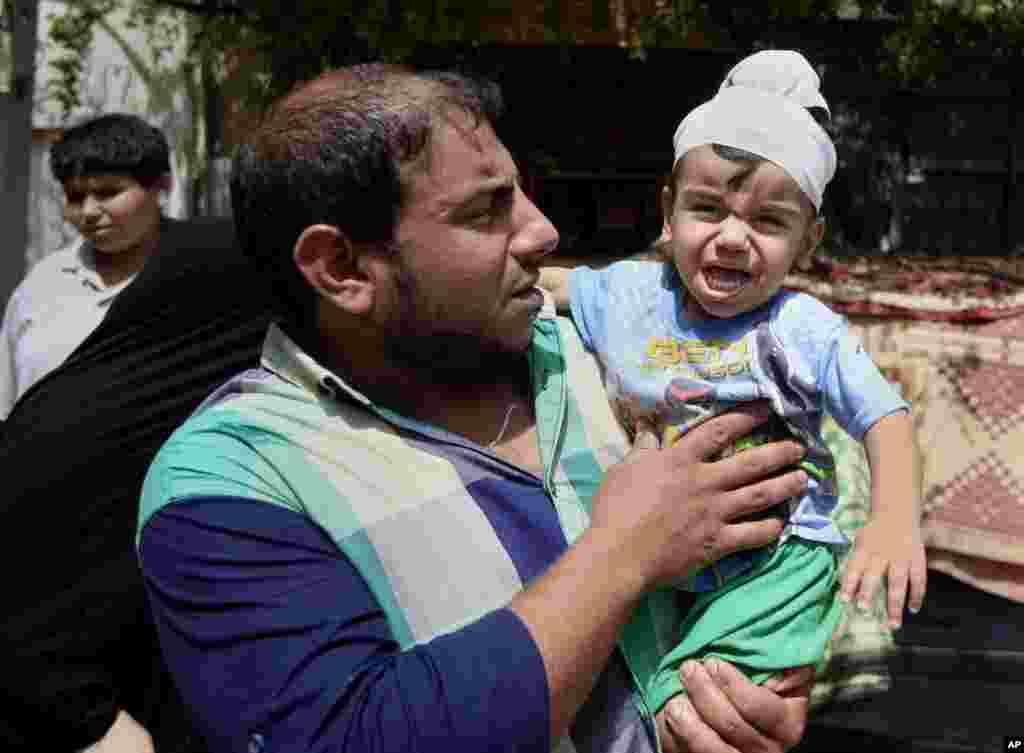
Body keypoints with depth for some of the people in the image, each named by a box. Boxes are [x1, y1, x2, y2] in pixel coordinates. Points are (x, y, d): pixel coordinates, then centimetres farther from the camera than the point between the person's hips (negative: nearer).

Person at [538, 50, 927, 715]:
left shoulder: (808, 331, -6)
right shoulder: (627, 292, 2)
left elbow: (885, 417, -5)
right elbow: (554, 282, 21)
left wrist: (897, 519, -22)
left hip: (778, 557, -4)